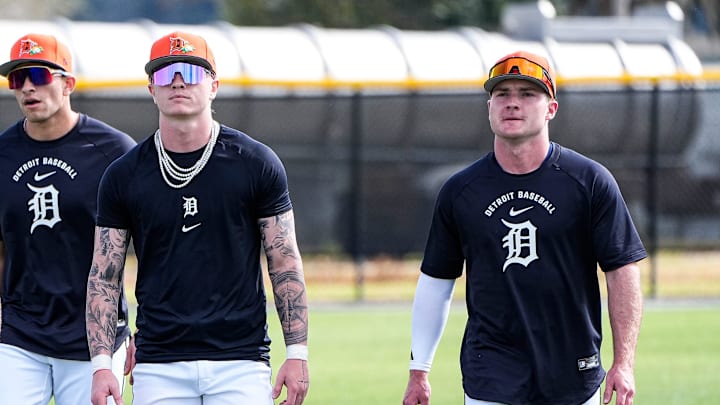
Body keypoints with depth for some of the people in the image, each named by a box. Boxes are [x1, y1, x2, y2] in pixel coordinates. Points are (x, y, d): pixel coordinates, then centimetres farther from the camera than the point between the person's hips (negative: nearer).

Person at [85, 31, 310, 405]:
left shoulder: (255, 164, 1)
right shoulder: (123, 176, 5)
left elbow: (285, 265, 3)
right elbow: (103, 277, 6)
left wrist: (297, 353, -3)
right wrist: (101, 364, -4)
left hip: (241, 361, -1)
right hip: (159, 368, 1)